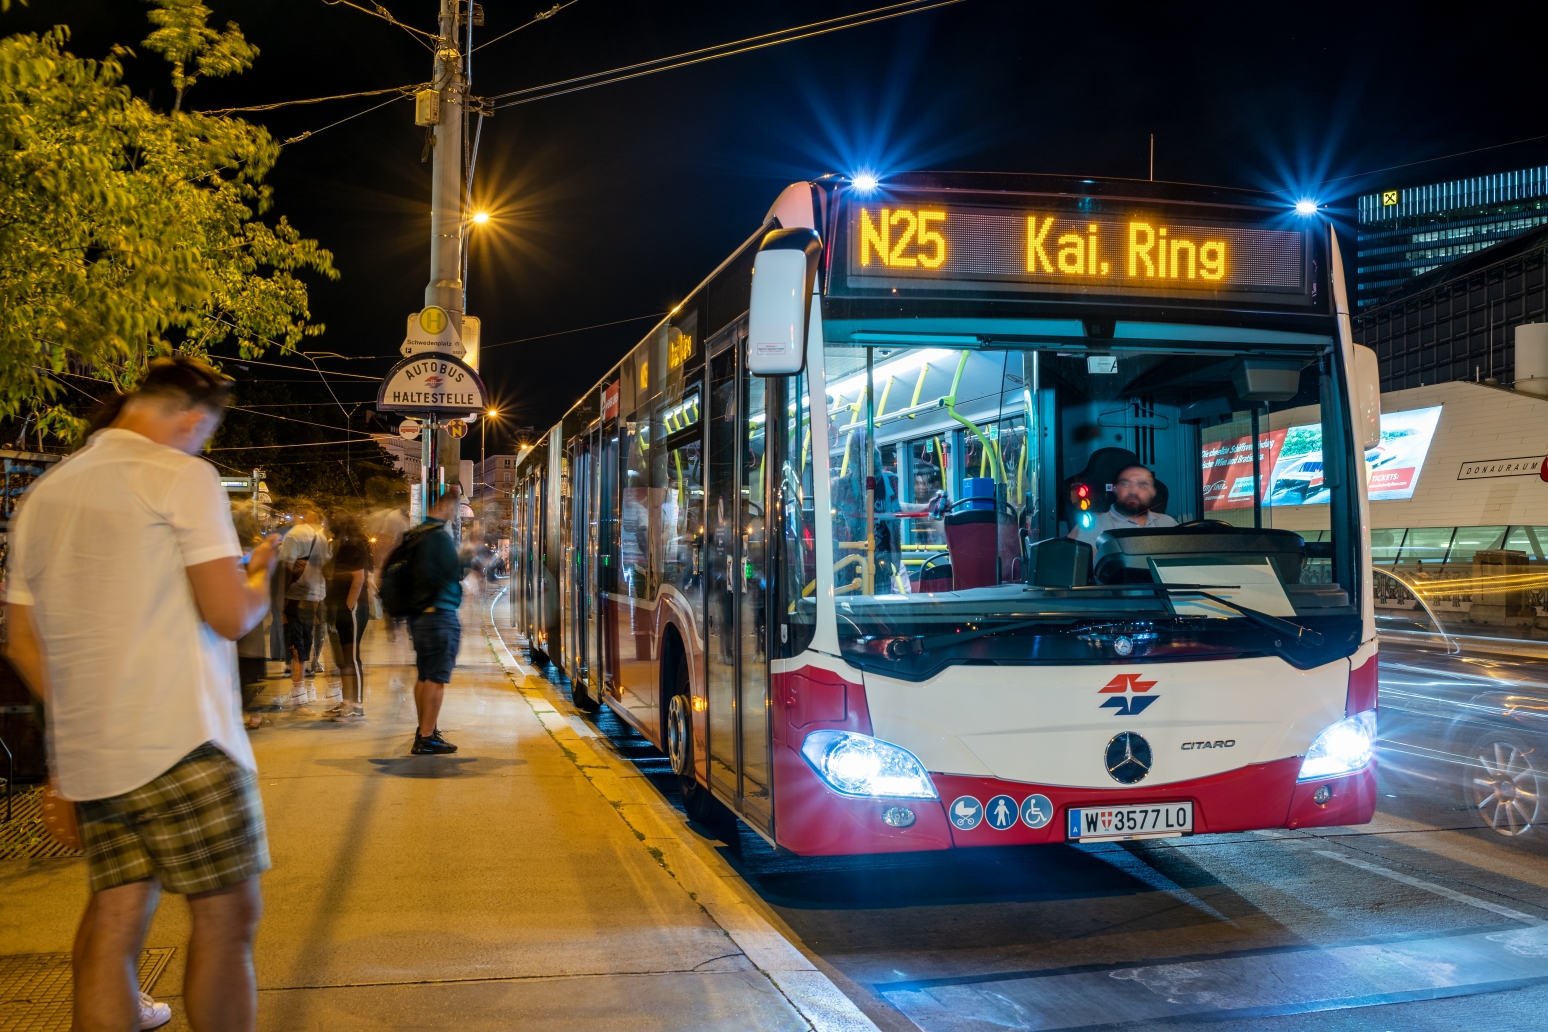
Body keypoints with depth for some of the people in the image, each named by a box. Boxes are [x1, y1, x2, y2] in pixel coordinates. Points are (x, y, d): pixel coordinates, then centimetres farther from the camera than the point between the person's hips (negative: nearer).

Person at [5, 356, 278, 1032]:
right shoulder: (182, 475, -8)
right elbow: (231, 615, -14)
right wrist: (260, 572, 7)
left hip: (85, 750, 7)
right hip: (181, 746, -7)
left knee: (112, 923, 11)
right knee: (225, 919, 1)